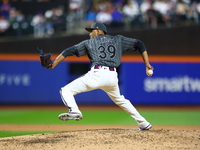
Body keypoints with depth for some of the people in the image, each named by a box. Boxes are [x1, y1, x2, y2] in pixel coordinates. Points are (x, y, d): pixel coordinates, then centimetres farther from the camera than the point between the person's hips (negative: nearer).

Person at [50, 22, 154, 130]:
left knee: (66, 90, 1)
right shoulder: (118, 40, 24)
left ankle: (74, 111, -29)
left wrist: (52, 65, 7)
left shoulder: (89, 42, 17)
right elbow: (139, 44, 23)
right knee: (119, 99, 30)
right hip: (112, 77, 5)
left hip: (97, 74, -5)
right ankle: (143, 123, 29)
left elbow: (68, 51, 10)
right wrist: (147, 65, 20)